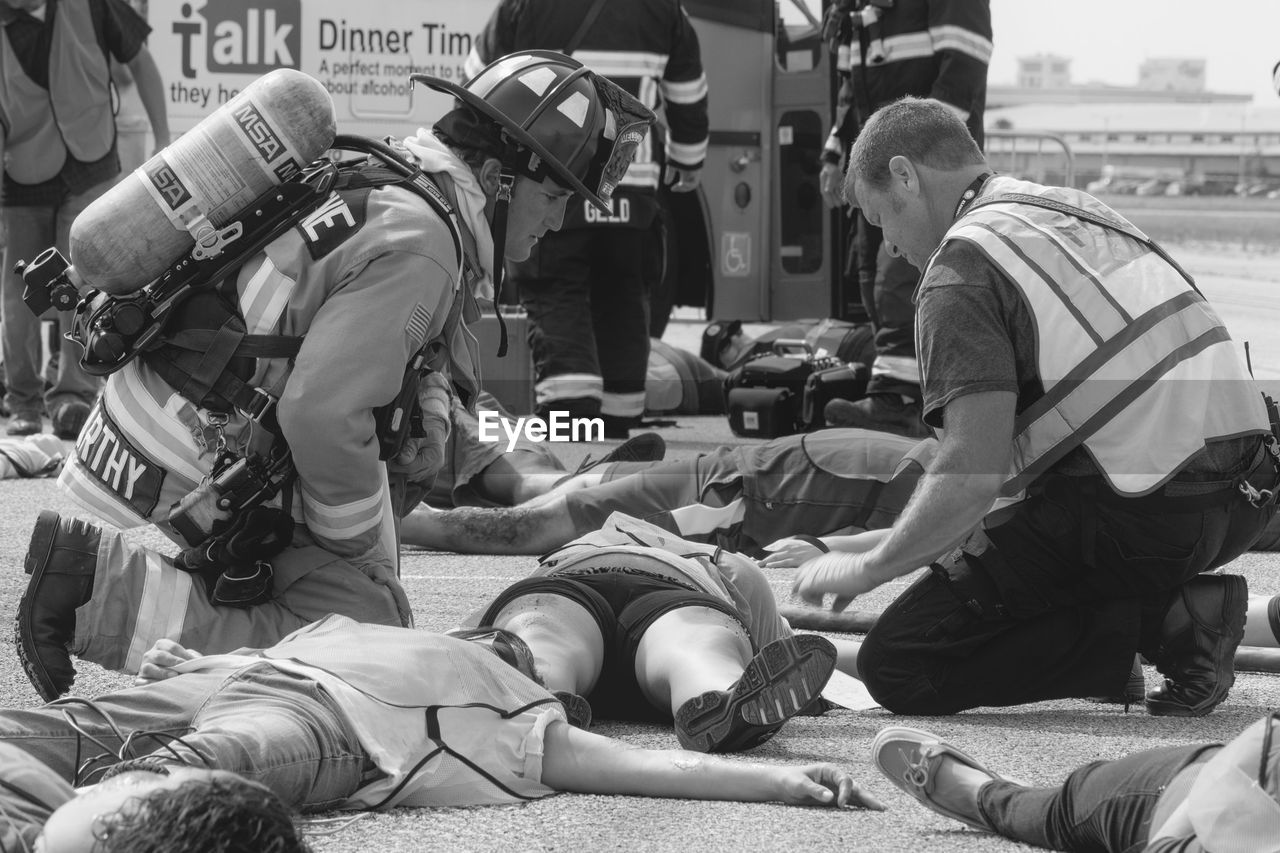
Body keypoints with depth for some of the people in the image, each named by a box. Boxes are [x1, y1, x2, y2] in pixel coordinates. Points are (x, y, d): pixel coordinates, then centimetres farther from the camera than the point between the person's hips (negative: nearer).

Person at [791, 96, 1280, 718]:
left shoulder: (963, 265, -6)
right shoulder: (1077, 210, 21)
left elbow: (972, 473, -17)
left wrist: (864, 570, -1)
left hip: (1138, 521, -9)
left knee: (896, 668, -1)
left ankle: (1156, 622, -11)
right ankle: (1172, 606, 9)